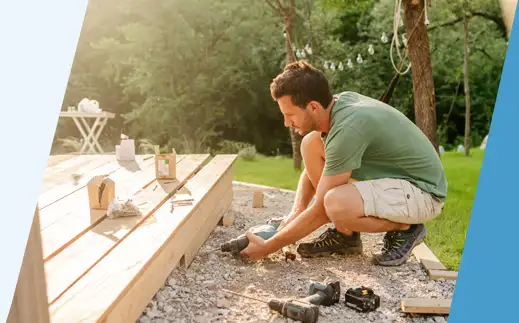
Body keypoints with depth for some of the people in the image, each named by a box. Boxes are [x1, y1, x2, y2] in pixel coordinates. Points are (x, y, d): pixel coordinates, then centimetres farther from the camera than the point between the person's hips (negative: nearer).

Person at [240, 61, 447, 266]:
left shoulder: (347, 128, -31)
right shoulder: (339, 102, -5)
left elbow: (319, 211, -24)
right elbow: (312, 168, 9)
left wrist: (266, 248, -15)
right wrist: (296, 211, -7)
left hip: (422, 190, -9)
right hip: (392, 174, 9)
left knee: (337, 204, -36)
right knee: (311, 144, -3)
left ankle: (405, 228, -4)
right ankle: (346, 234, 5)